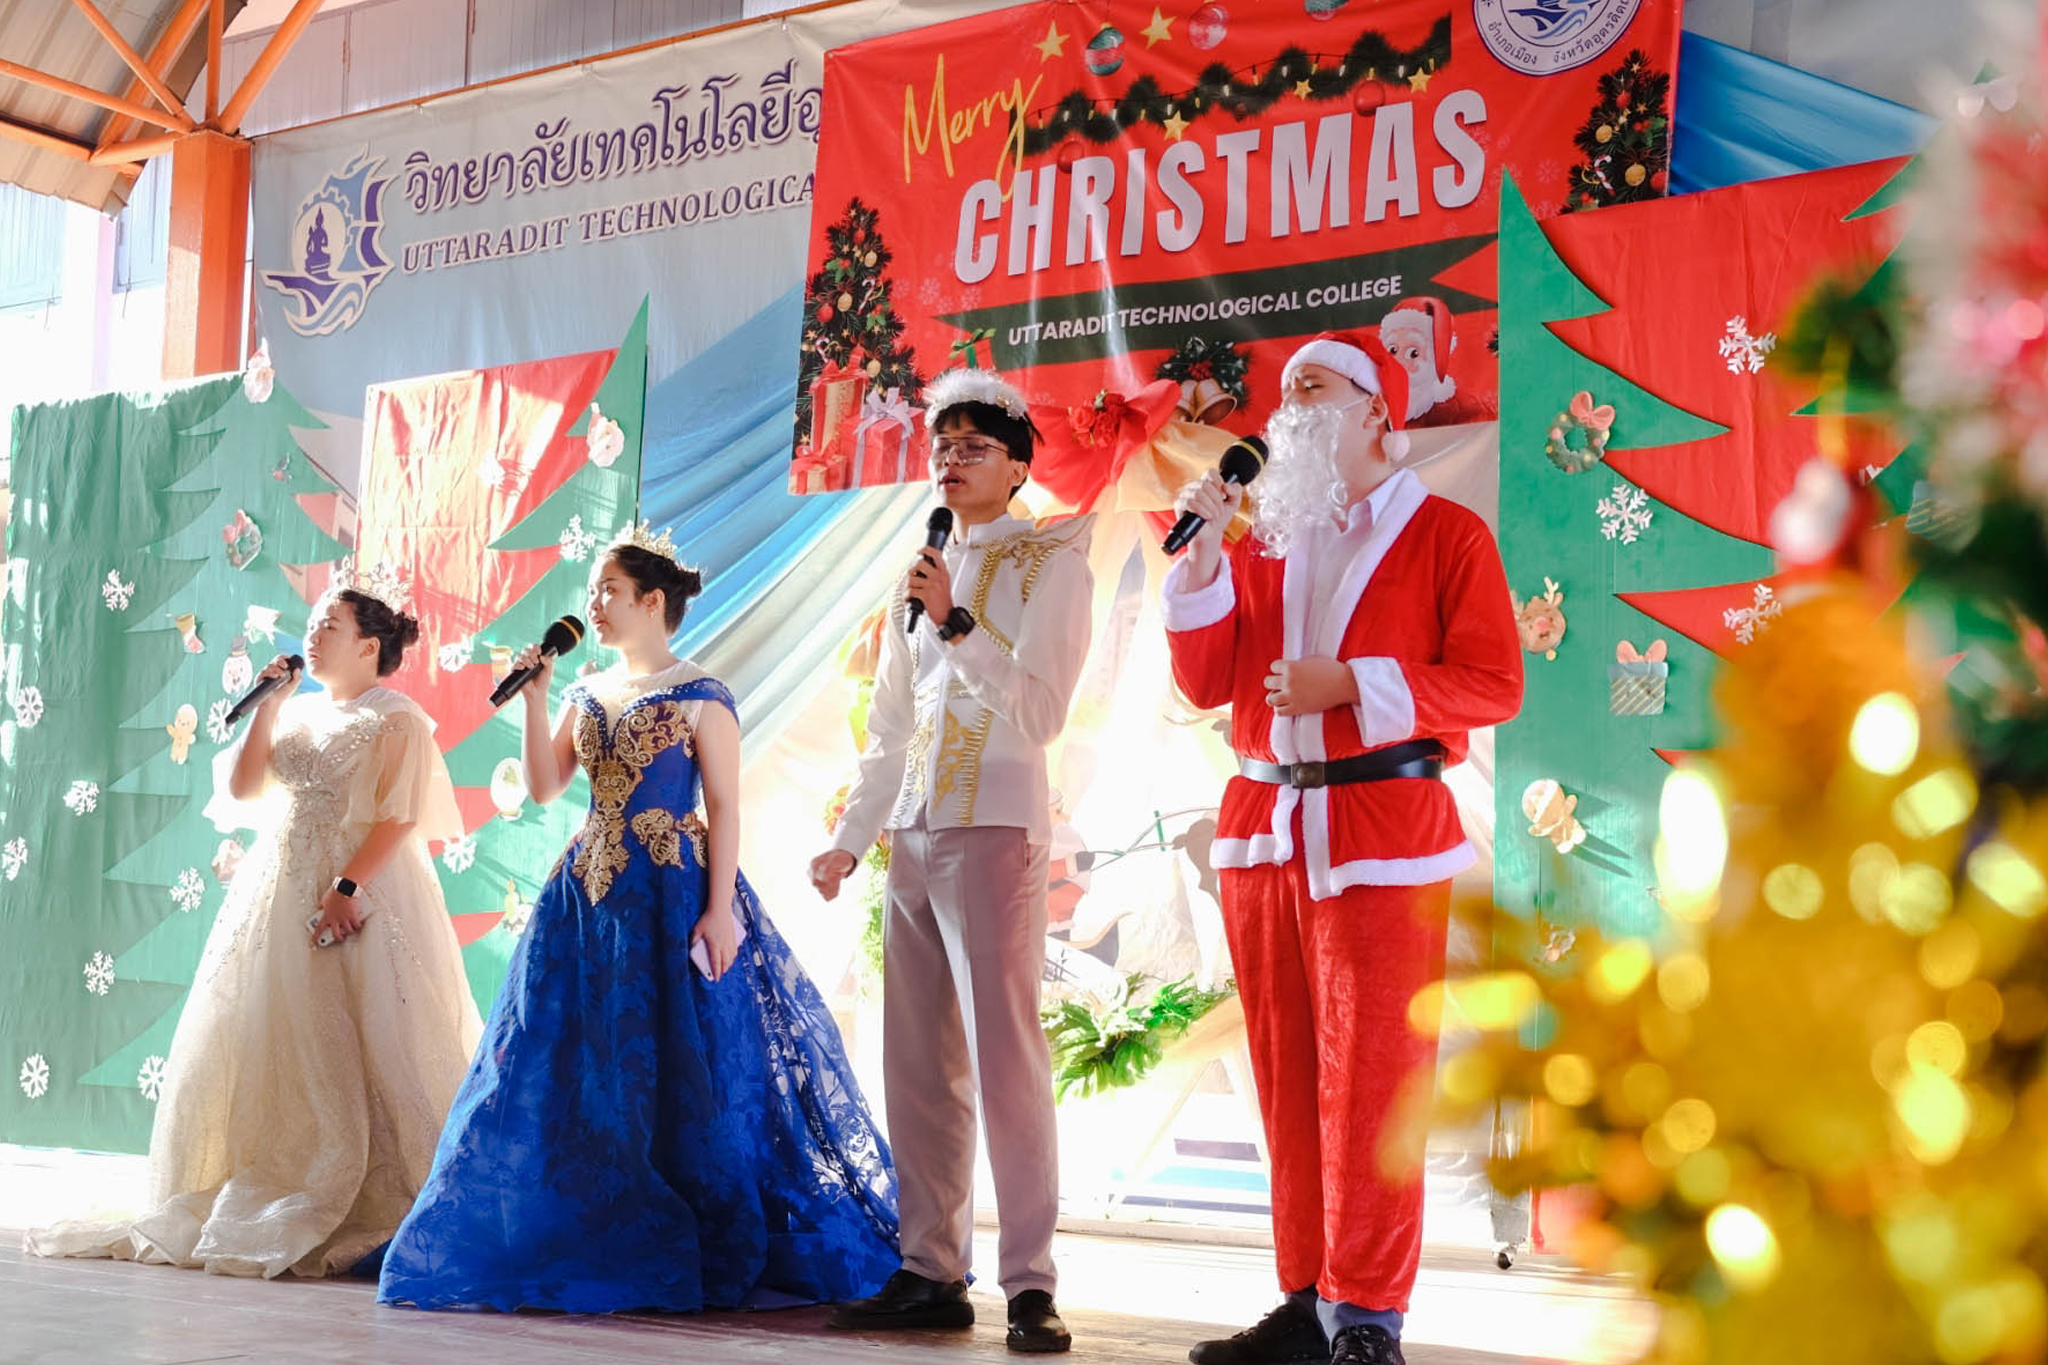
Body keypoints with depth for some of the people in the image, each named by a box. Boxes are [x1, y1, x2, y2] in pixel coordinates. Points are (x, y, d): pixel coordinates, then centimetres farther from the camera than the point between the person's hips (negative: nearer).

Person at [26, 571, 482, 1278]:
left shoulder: (396, 720, -5)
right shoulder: (298, 714, 17)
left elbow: (400, 816, -14)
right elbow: (242, 790, 10)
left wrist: (349, 886, -24)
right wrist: (266, 706, 6)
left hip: (359, 900, -8)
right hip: (277, 896, 8)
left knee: (357, 1056, -8)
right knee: (268, 1052, 7)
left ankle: (369, 1217, -4)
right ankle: (266, 1202, 14)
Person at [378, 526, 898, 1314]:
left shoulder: (700, 698, -6)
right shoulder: (588, 695, 13)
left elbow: (725, 811, -8)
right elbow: (543, 787, 7)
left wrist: (720, 910, -16)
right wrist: (534, 698, -1)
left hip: (674, 898, -6)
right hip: (591, 896, 6)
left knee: (682, 1076, -2)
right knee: (581, 1077, 5)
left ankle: (711, 1256, 10)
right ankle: (596, 1249, 14)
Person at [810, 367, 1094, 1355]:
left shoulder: (1049, 565, 1)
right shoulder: (921, 577, 19)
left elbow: (1039, 712, -10)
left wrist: (956, 624, -17)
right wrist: (850, 839, 18)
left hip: (995, 828, -6)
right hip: (912, 833, 7)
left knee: (1004, 1053, -11)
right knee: (917, 1062, 6)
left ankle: (1030, 1284, -8)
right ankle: (931, 1272, 12)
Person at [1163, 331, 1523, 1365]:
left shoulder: (1446, 534, 4)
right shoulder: (1261, 540, 18)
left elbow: (1492, 683, -5)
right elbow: (1204, 681, 11)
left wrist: (1350, 684, -15)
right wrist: (1206, 551, 1)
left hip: (1382, 830, -5)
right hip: (1262, 825, 5)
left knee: (1368, 1076, -7)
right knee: (1287, 1077, 6)